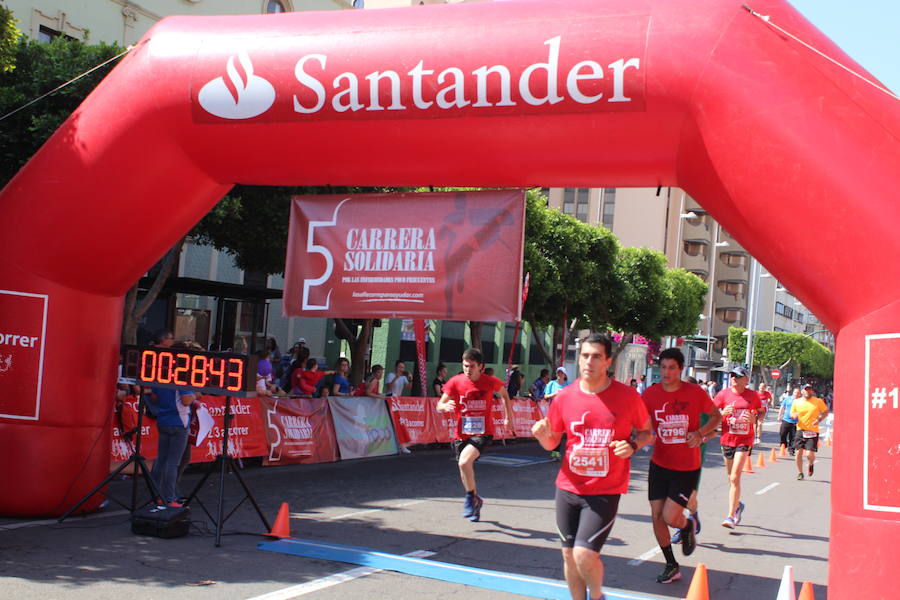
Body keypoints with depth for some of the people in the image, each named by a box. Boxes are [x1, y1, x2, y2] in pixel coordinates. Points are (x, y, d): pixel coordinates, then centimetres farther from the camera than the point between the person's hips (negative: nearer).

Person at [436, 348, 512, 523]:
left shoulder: (490, 382, -9)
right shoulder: (456, 382, -7)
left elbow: (504, 393, 14)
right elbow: (439, 405, -3)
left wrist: (508, 414, 9)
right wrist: (445, 406, -26)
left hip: (483, 433, -3)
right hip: (462, 434, 3)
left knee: (464, 461, -26)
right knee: (465, 472, 13)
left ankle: (471, 496, -1)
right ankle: (475, 502, 41)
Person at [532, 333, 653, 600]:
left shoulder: (627, 396, -8)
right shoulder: (564, 397, -2)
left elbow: (647, 432, 7)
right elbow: (552, 442, 9)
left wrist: (633, 444, -15)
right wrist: (543, 435, -14)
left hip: (605, 491, -3)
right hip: (568, 487, 4)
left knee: (584, 554, -13)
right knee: (569, 555, 11)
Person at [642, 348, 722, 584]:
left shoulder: (696, 393, -9)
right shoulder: (651, 394, -4)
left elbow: (716, 416, 5)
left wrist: (700, 432, -12)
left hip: (687, 467, -3)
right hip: (659, 464, 3)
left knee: (670, 517, -11)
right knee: (656, 515, 3)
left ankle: (689, 525, 27)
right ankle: (671, 566, 22)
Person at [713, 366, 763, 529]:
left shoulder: (753, 395, 1)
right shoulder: (724, 394, 0)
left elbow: (760, 412, 13)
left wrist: (754, 419, -9)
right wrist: (723, 413, -20)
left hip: (744, 441, -2)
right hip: (727, 439, 2)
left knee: (735, 478, -12)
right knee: (731, 478, 14)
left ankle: (731, 517, -9)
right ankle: (738, 505, 41)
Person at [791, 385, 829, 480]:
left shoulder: (818, 401, 1)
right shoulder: (796, 402, 6)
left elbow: (826, 412, 7)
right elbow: (791, 413, 15)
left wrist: (819, 419, -10)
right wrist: (794, 415, -9)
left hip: (812, 431, -2)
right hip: (800, 430, 2)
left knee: (810, 454, -11)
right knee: (799, 452, -2)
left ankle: (811, 465, 25)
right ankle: (800, 473, 16)